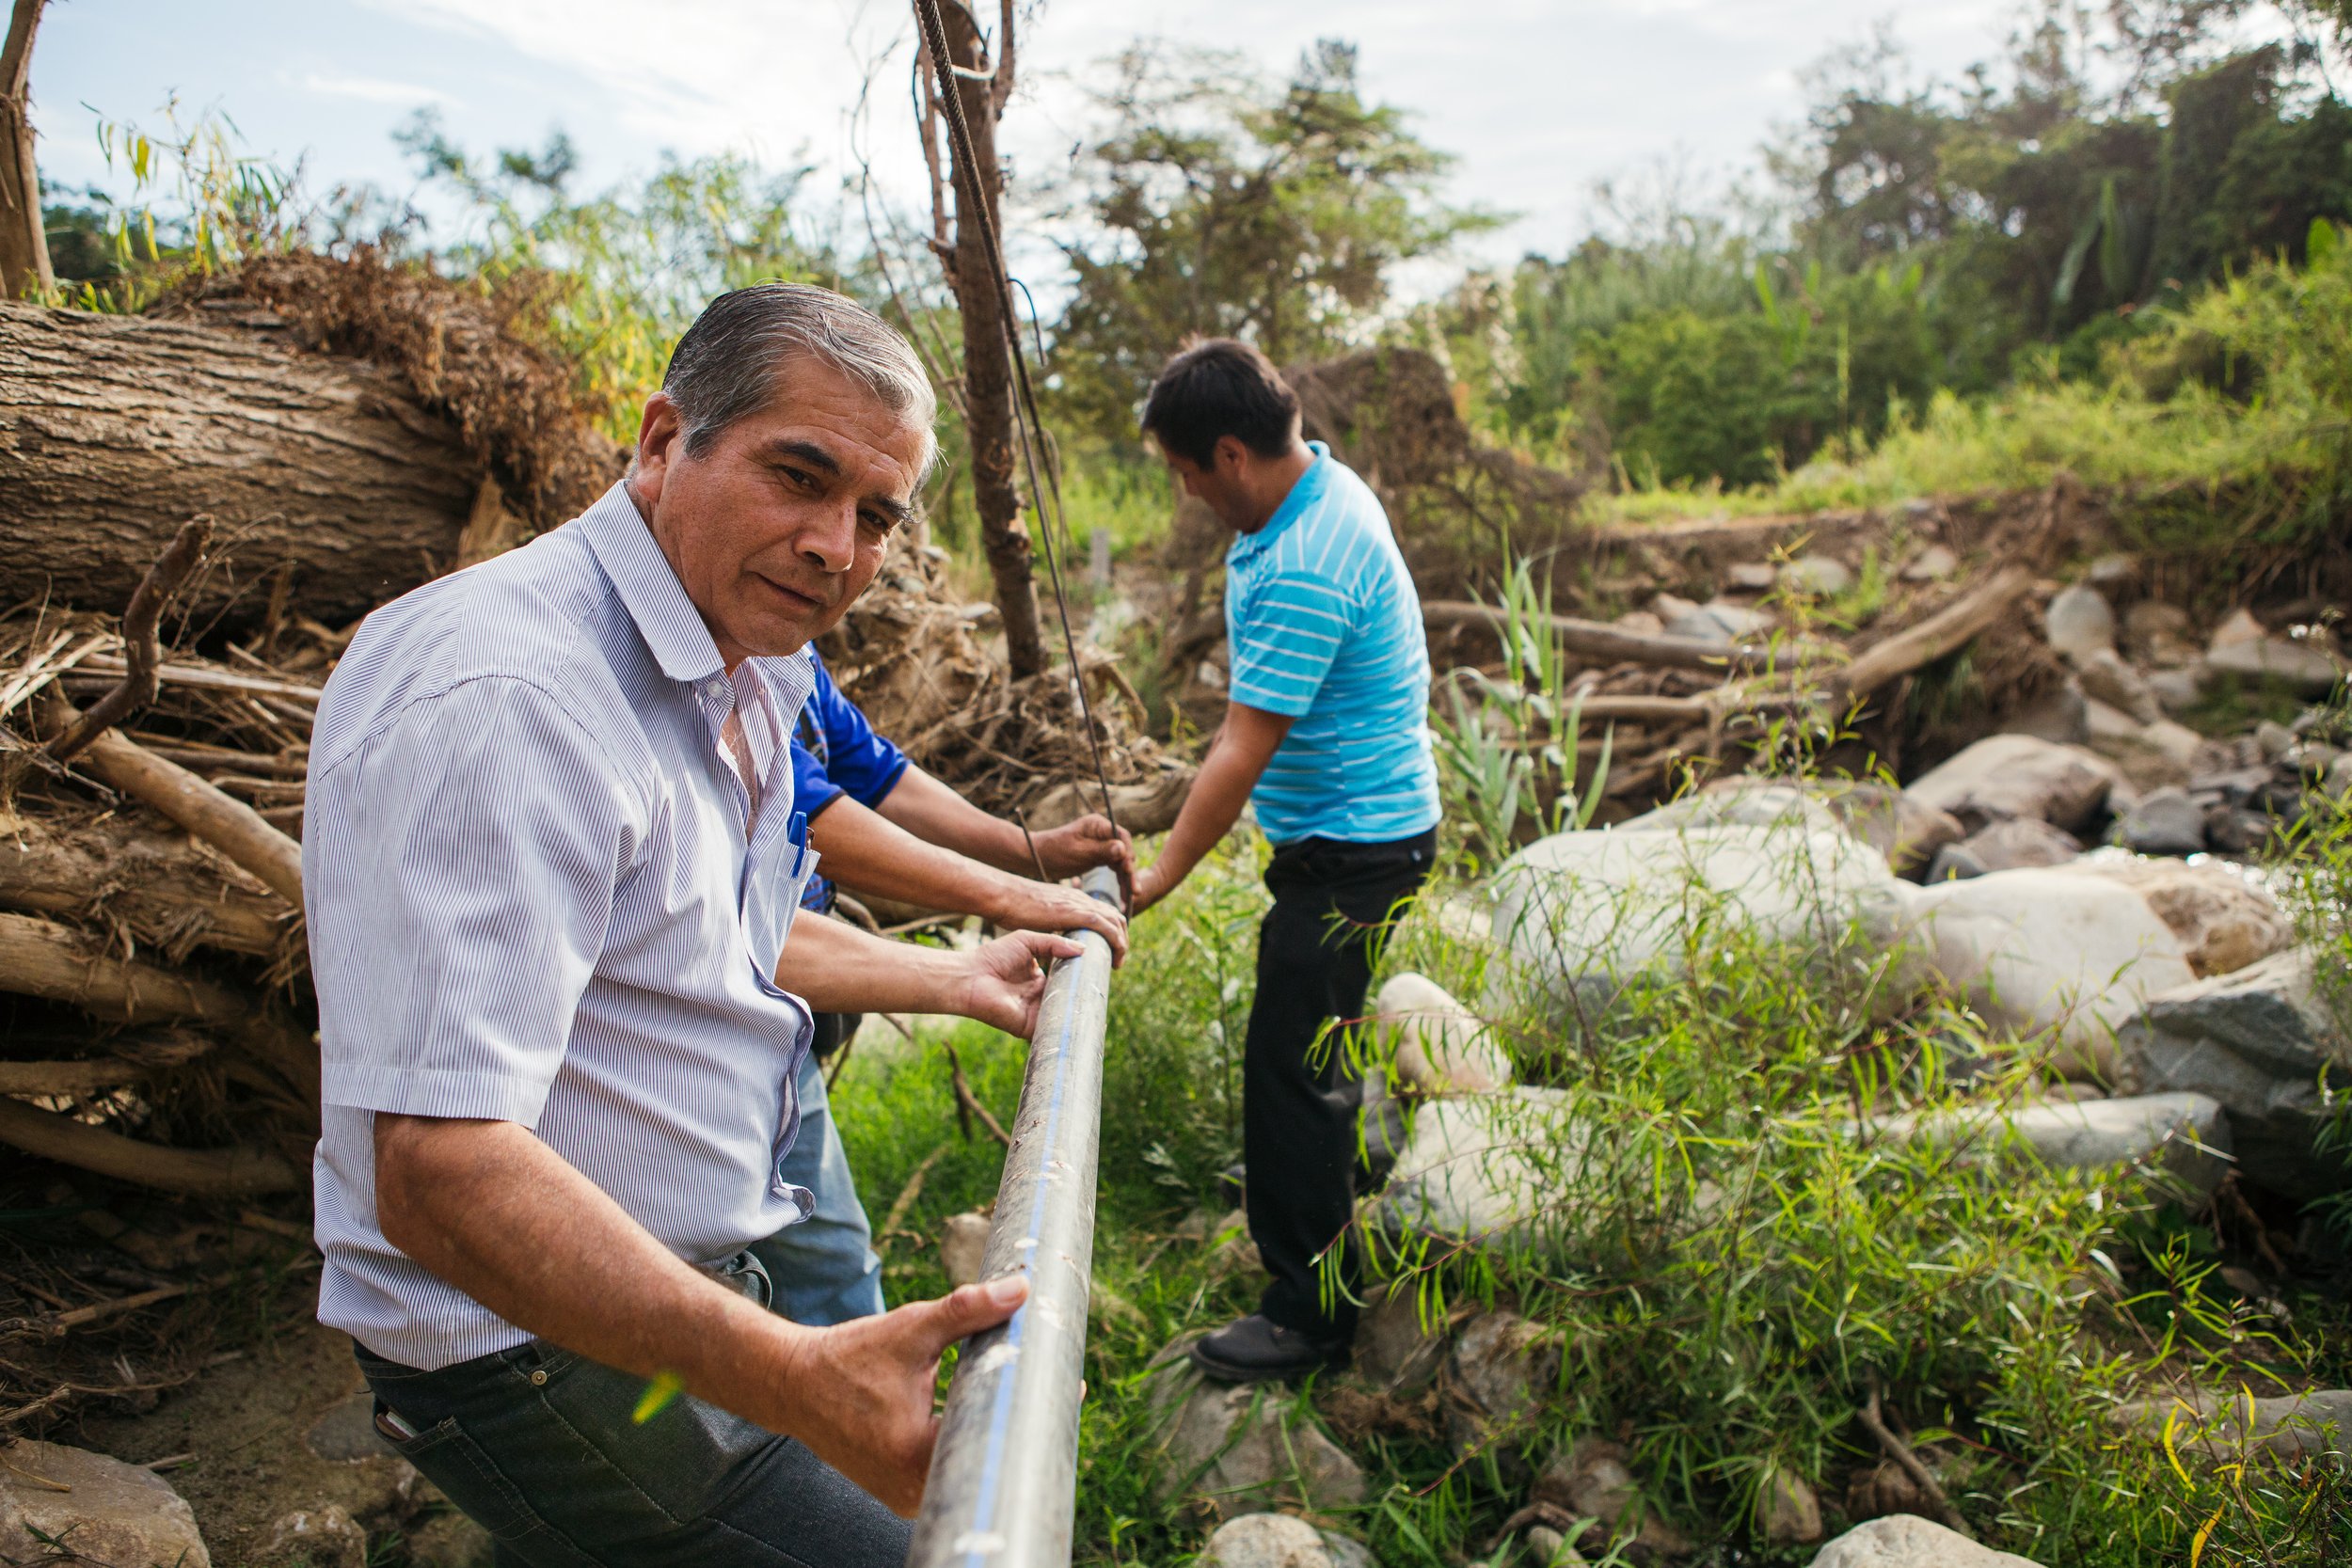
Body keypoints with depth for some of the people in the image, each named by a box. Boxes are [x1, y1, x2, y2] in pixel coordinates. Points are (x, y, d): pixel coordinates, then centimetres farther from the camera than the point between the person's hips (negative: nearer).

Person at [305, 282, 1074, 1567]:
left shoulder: (732, 673, 6)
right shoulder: (512, 695, -29)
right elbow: (440, 1170, -35)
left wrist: (951, 978, 26)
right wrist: (791, 1378, -43)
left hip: (665, 1289, 10)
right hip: (541, 1352, -10)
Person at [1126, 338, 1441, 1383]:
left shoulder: (1304, 571, -28)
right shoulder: (1321, 489, 5)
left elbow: (1242, 752, -25)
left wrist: (1160, 876, -16)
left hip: (1352, 849, -10)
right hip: (1357, 827, 10)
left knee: (1291, 1068, -3)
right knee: (1311, 1058, 22)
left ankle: (1312, 1311, 10)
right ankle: (1321, 1238, 42)